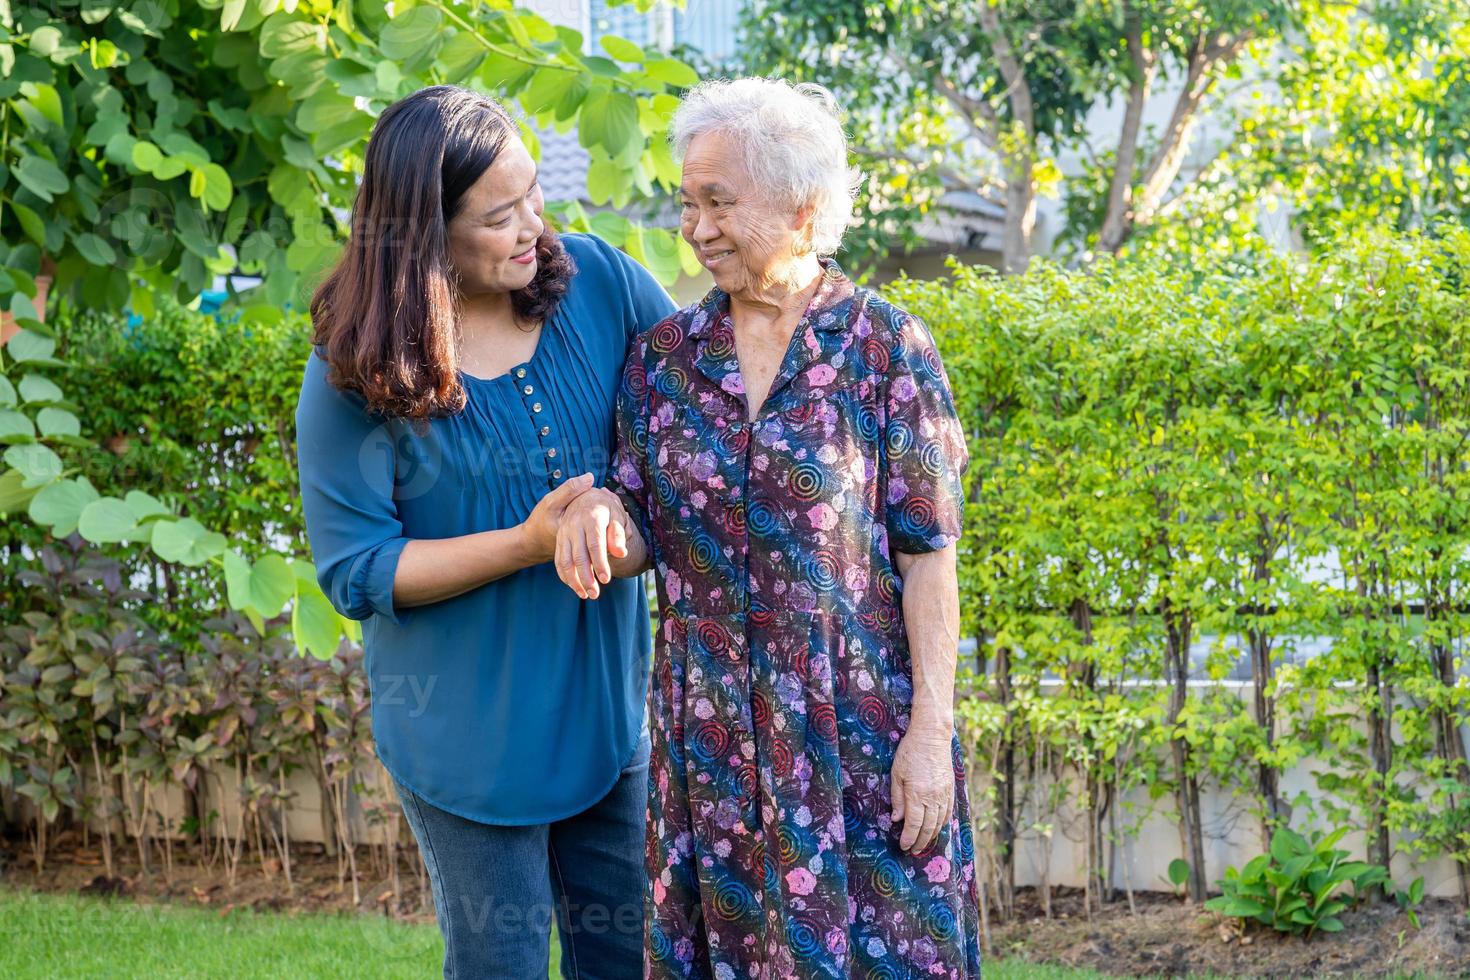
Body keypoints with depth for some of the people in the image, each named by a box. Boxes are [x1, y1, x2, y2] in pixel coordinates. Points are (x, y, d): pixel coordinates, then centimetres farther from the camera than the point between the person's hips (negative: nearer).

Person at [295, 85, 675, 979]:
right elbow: (355, 570, -15)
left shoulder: (596, 281, -8)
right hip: (470, 729, -4)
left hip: (605, 703, 4)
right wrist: (526, 544, -25)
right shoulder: (356, 373, -17)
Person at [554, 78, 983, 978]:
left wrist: (931, 728, -12)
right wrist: (601, 515, -16)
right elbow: (644, 533, 8)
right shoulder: (664, 357, 6)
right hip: (713, 729, 3)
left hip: (861, 729, -3)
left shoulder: (888, 347, -5)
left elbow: (928, 554, -7)